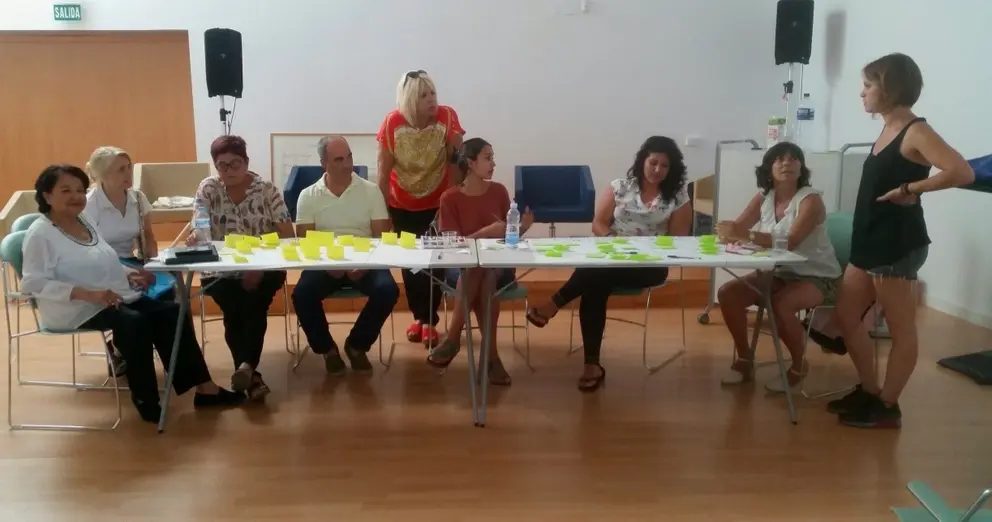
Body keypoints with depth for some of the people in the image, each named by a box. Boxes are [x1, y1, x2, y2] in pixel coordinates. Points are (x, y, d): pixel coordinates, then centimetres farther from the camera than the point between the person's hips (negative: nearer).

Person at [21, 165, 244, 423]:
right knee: (134, 322, -32)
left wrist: (128, 274, 4)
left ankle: (204, 387, -9)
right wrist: (87, 294, -29)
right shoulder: (40, 233, -10)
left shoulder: (84, 223, 16)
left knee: (171, 312, -9)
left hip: (115, 297, 8)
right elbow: (33, 282, -19)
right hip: (76, 309, -8)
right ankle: (145, 399, -16)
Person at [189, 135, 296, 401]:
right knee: (234, 309, -26)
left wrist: (259, 267, -18)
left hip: (264, 269, -1)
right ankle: (250, 373, -24)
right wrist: (194, 237, -31)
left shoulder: (266, 190, -2)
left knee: (255, 305, -29)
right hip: (222, 270, 1)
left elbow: (287, 235, -7)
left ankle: (245, 366, -37)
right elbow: (199, 230, -5)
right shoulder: (207, 189, 3)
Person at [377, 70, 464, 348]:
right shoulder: (393, 122, -17)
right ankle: (418, 316, 29)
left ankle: (429, 320, 14)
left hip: (438, 204, -1)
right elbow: (384, 171, -7)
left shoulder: (447, 116, -17)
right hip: (402, 206, 1)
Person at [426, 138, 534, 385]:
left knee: (485, 276, -34)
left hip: (497, 264, 2)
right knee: (479, 276, -36)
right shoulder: (450, 198, -2)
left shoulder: (499, 191, 7)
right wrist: (486, 232, -21)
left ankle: (453, 340, -22)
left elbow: (507, 236, 13)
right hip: (461, 266, -2)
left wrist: (522, 227, -9)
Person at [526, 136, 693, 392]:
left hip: (650, 265, -2)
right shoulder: (620, 187, 7)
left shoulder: (678, 197, 3)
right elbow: (598, 224, 5)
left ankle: (554, 305, -16)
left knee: (595, 272, -34)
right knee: (594, 286, -32)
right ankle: (592, 364, -28)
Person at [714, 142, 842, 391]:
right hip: (779, 272, 6)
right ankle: (744, 360, 3)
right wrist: (729, 233, -33)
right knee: (727, 293, -13)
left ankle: (799, 366, -6)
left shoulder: (811, 199, -17)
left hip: (817, 277, -6)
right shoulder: (763, 197, 1)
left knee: (780, 305, -34)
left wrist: (748, 235, -43)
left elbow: (791, 242, -31)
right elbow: (737, 228, -7)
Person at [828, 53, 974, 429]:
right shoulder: (888, 130, 13)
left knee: (900, 329, 4)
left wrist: (910, 190, -19)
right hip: (870, 242, 9)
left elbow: (963, 172, -25)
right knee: (846, 316, 14)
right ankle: (868, 392, 27)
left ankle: (888, 407, 14)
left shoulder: (916, 132, -13)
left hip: (897, 244, -9)